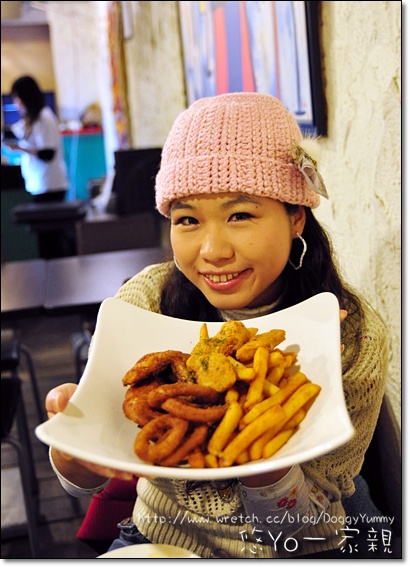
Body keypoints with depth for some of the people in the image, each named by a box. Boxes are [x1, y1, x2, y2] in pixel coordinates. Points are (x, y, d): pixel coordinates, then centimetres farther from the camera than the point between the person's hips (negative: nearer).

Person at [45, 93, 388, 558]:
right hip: (155, 539, 1)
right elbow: (82, 481, -10)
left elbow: (302, 526, -15)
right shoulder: (145, 301, -13)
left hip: (287, 554, 0)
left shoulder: (355, 338, -17)